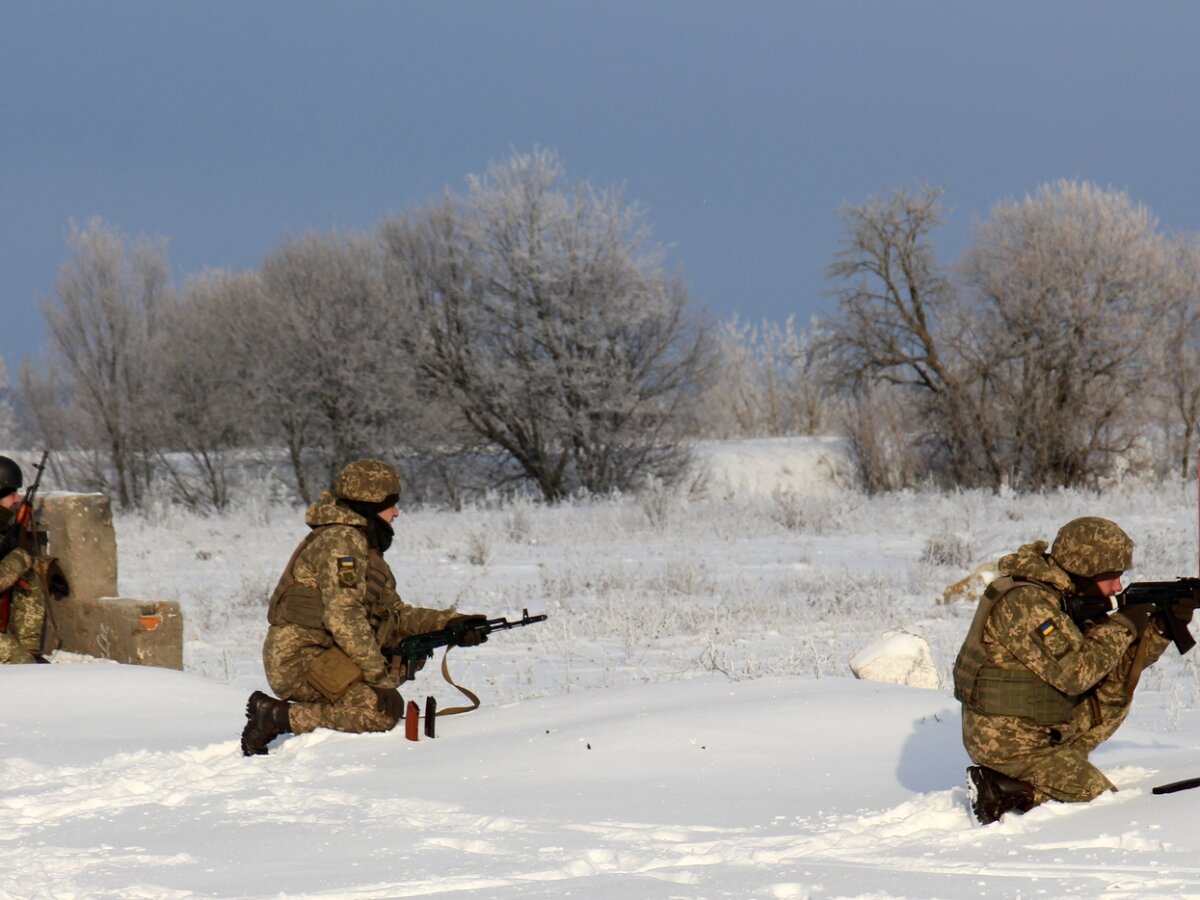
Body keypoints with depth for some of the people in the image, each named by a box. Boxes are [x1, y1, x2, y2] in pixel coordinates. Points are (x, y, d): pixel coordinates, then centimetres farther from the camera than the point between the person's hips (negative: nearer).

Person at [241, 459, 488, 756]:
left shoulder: (364, 545, 21)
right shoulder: (341, 540, -13)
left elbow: (396, 615, 22)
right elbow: (343, 615, -23)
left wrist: (450, 624, 9)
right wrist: (380, 674, -24)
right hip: (300, 661, -11)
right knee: (383, 709, -25)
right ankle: (277, 717, -18)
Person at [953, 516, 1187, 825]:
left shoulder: (1069, 599, 6)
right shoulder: (1024, 603, -23)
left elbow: (1120, 669, 8)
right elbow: (1075, 672, -29)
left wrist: (1165, 624, -4)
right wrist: (1122, 626, -18)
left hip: (1040, 728, 9)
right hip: (1007, 744, -9)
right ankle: (1002, 792, -5)